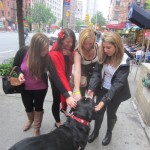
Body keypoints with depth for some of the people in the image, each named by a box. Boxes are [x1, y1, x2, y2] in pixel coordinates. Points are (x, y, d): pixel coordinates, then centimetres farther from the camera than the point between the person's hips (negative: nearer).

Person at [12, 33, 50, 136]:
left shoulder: (47, 57, -27)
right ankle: (30, 120, 57)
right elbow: (15, 65, -4)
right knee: (28, 107, 22)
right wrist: (20, 73, -27)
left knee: (38, 107, 16)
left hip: (41, 88, -2)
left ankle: (37, 128, 41)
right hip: (25, 87, 2)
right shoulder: (23, 52, -25)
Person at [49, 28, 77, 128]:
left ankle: (64, 109, 54)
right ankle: (58, 122, 28)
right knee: (57, 100, 6)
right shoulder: (55, 54, -32)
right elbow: (60, 74, -37)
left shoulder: (69, 50, -10)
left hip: (66, 77, 7)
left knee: (67, 96, 23)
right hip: (56, 79, -6)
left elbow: (70, 65, -5)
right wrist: (69, 92, -44)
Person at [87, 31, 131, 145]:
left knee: (111, 114, 16)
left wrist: (104, 100, -35)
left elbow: (118, 83, -29)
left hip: (115, 93, -3)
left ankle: (109, 133, 45)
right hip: (102, 89, 4)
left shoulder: (124, 62, -25)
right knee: (99, 111, 17)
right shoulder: (103, 56, -10)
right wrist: (92, 88, -28)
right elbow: (97, 72, -12)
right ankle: (95, 131, 43)